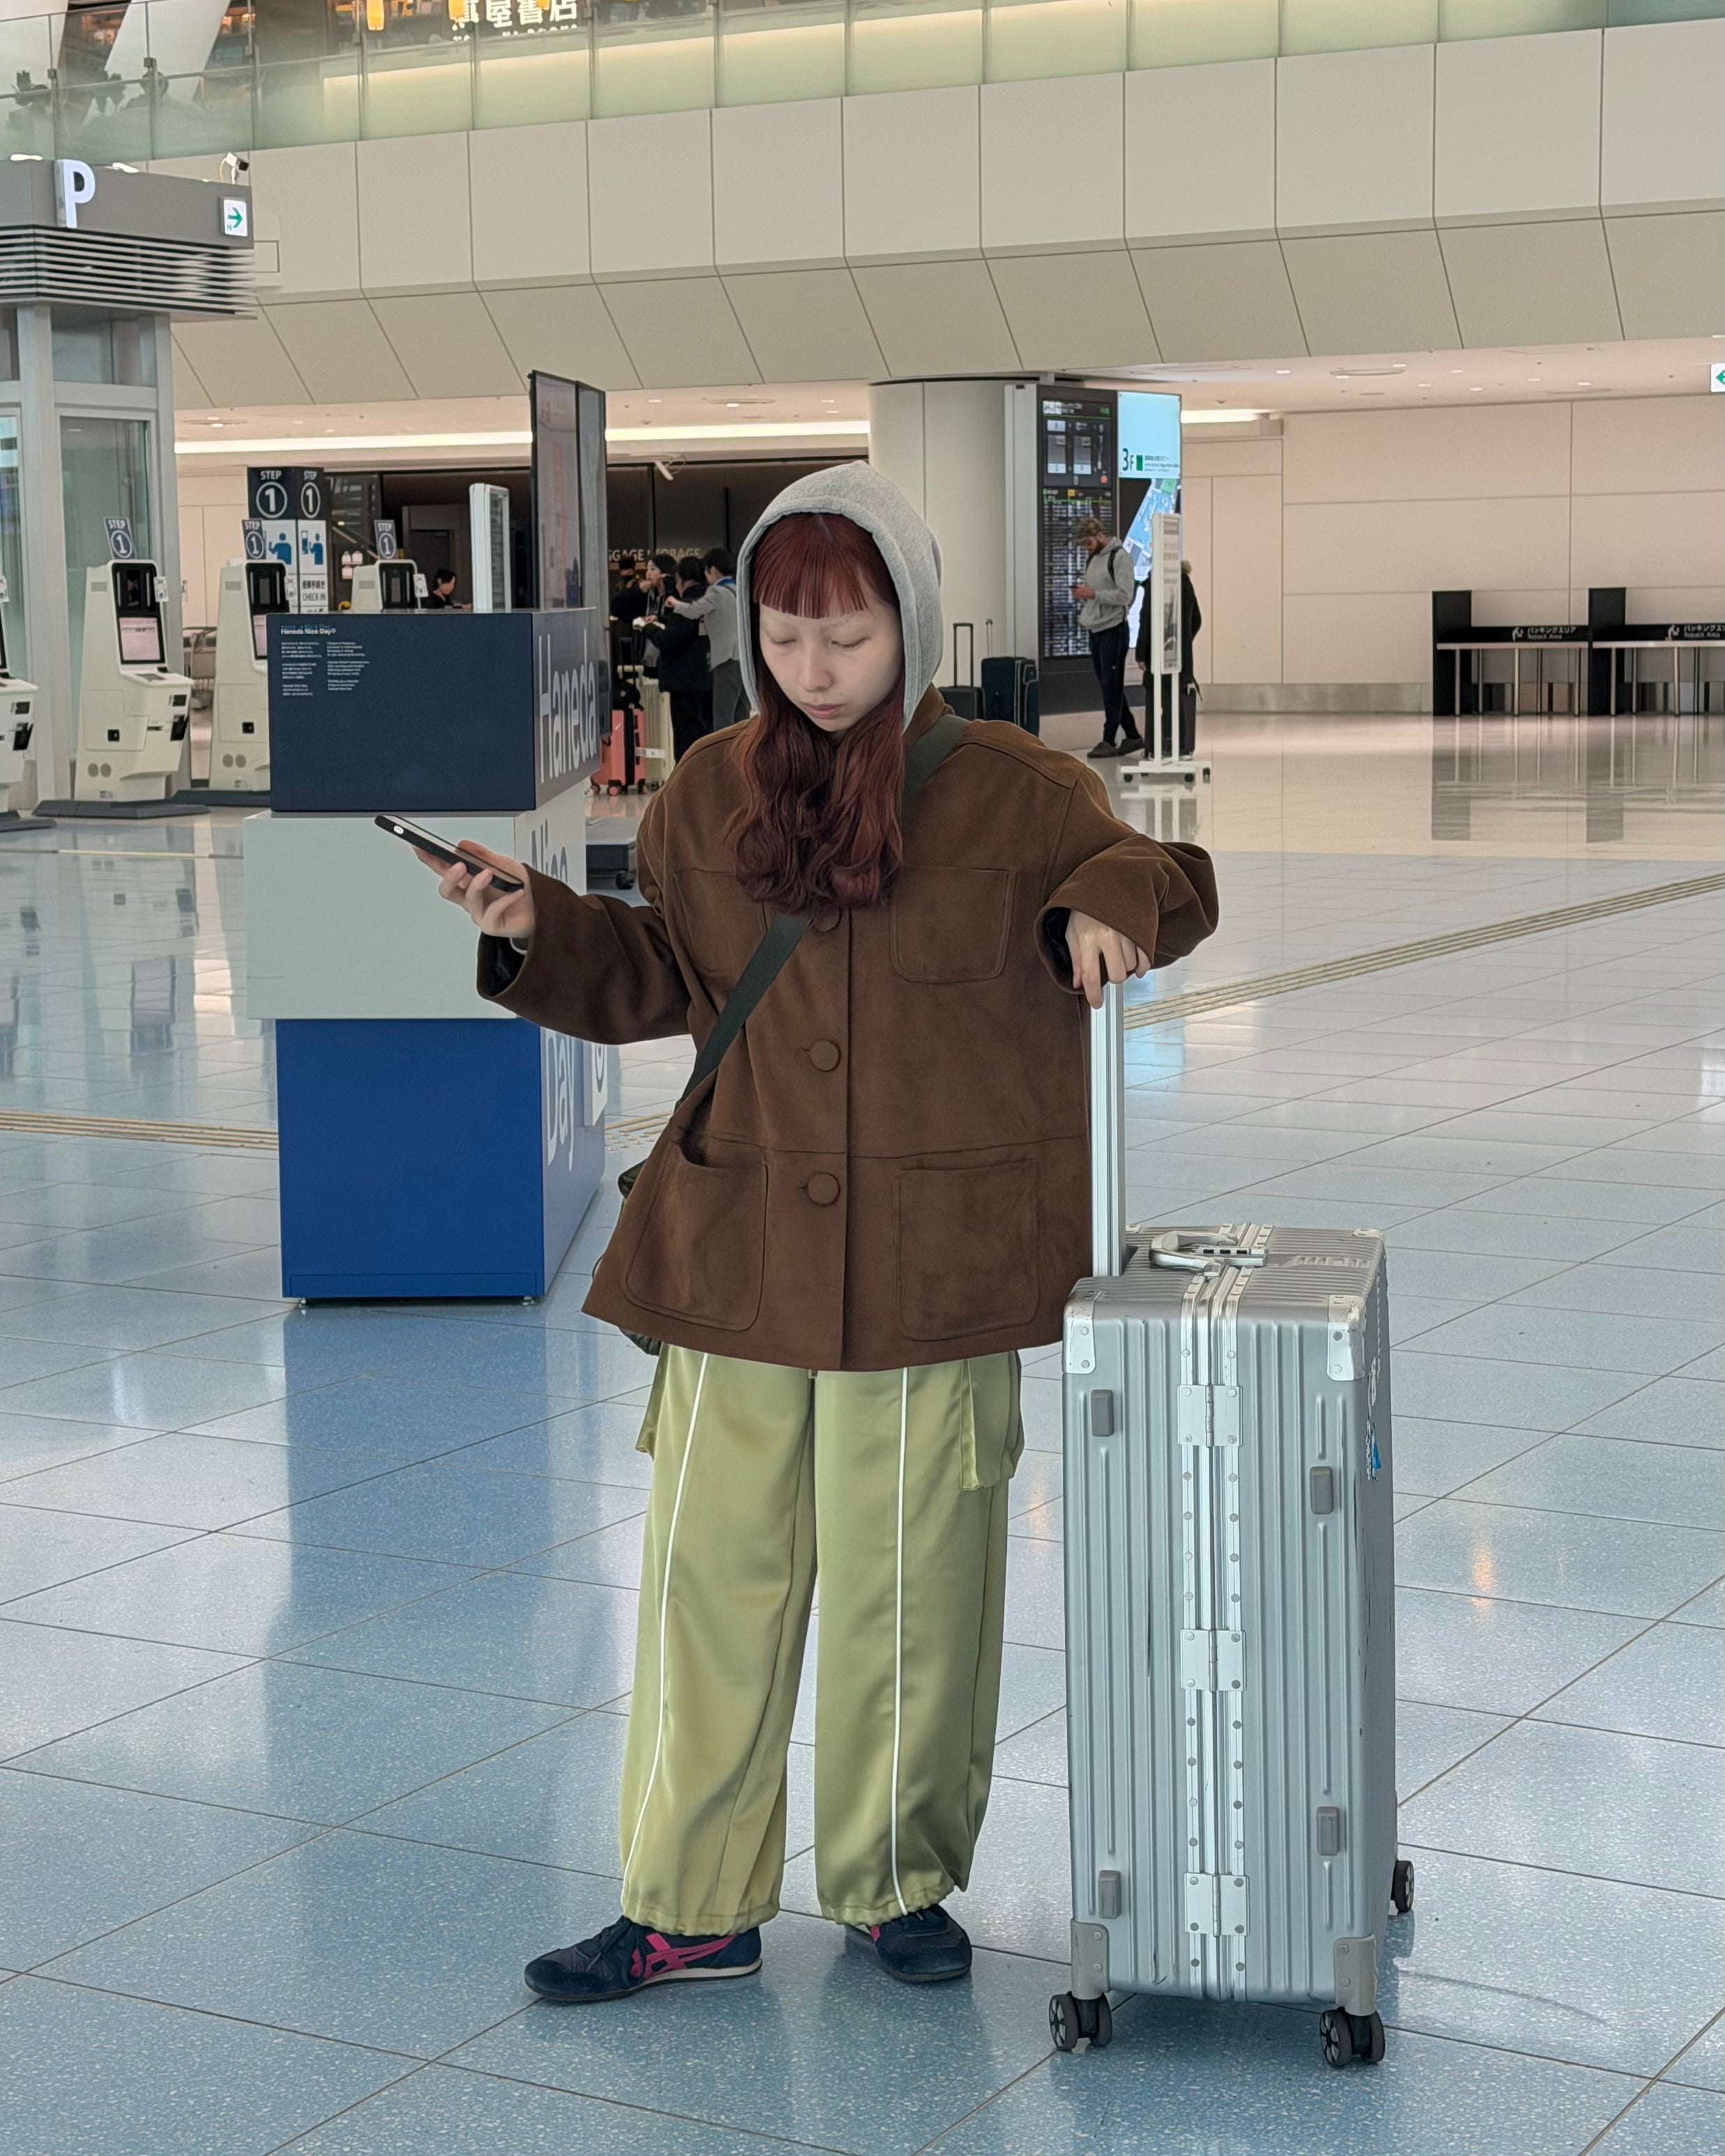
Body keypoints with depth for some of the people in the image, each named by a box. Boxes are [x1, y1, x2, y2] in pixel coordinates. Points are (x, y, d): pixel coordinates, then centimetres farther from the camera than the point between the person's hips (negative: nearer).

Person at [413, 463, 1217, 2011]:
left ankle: (893, 1882, 28)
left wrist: (1116, 907, -16)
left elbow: (1165, 879, 7)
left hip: (935, 1269, -2)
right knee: (711, 1566, 6)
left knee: (904, 1578, 8)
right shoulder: (712, 794, 6)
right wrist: (539, 932, -3)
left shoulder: (1015, 791, -2)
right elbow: (660, 981, 14)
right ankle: (689, 1908, 19)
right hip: (737, 1252, 3)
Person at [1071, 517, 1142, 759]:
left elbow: (1125, 595, -18)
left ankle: (1109, 741, -3)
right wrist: (1081, 593, 2)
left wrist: (1092, 594, -20)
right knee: (1108, 687, 11)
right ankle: (1132, 736, 18)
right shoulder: (1092, 559, 17)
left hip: (1113, 630, -9)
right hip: (1095, 630, 9)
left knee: (1112, 687, -6)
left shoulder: (1119, 557, -10)